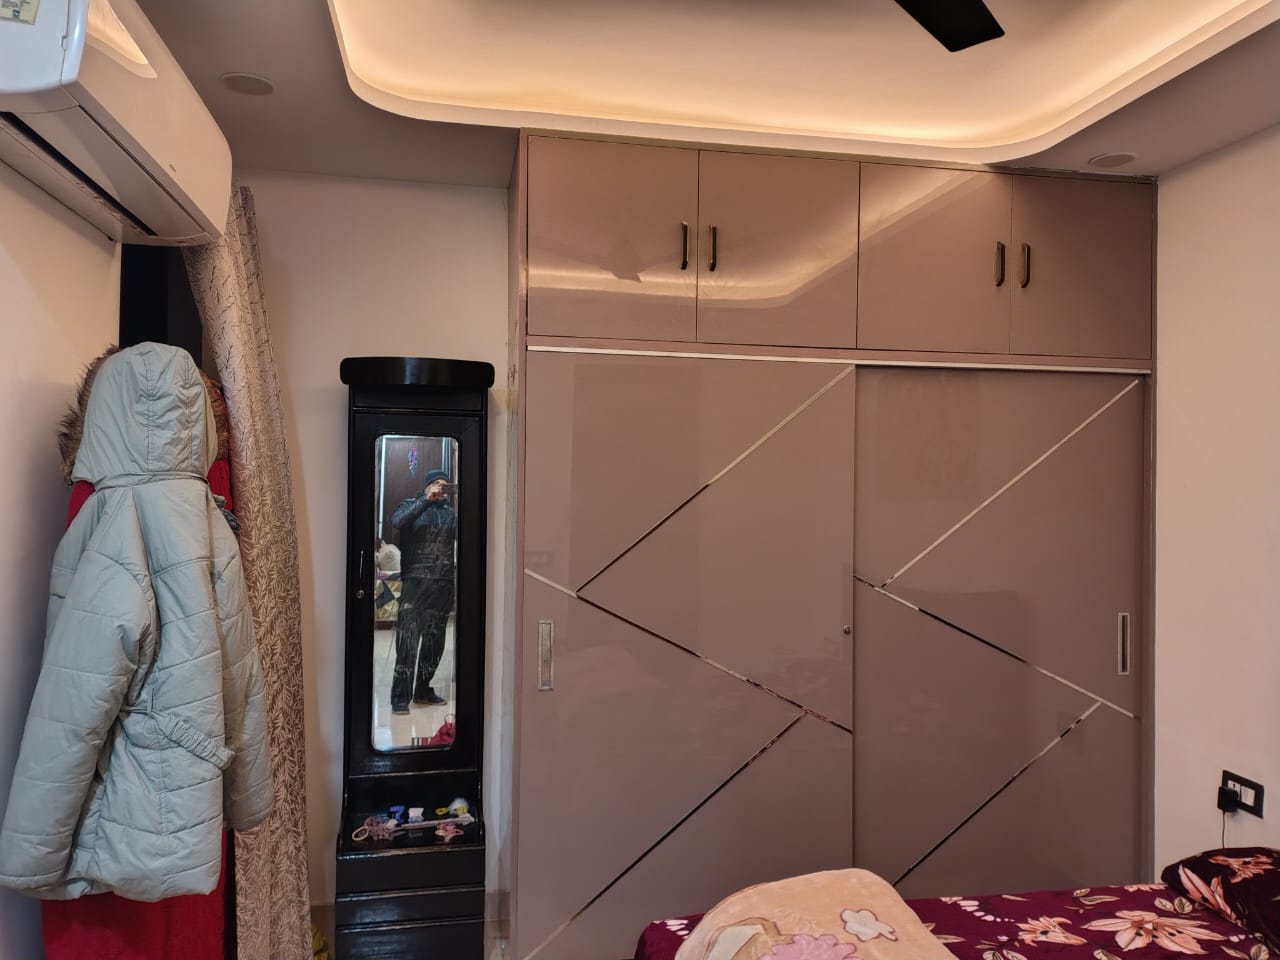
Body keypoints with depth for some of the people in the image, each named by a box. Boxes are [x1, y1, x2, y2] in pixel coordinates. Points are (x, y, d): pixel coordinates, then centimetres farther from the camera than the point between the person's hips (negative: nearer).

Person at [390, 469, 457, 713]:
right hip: (415, 582, -4)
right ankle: (400, 697, -7)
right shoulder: (410, 505, 6)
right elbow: (397, 522, -16)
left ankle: (423, 689, 22)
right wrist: (427, 500, -20)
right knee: (408, 640, -9)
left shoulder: (449, 512, 16)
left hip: (443, 585, 4)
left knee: (434, 642, 9)